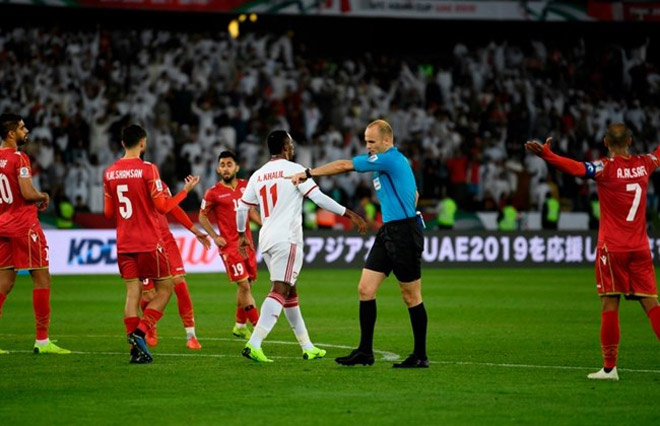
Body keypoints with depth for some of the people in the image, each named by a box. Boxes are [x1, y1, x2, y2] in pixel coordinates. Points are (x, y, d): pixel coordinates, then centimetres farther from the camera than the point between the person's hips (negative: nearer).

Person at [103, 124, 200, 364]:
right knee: (165, 288, 7)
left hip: (124, 244, 5)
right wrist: (186, 190, 1)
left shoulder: (110, 173, 6)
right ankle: (140, 332, -12)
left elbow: (108, 213, 11)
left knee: (133, 291, 5)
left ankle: (136, 350, -2)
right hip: (149, 242, -5)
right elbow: (162, 207, -11)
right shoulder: (147, 169, -10)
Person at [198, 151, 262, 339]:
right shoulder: (213, 193, -5)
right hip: (229, 245, -6)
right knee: (244, 285, -10)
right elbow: (202, 216, 5)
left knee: (247, 285, 11)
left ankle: (240, 326, 26)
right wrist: (214, 237, -6)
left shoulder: (245, 186, 8)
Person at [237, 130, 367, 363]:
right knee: (280, 291, -12)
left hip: (267, 239, 7)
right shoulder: (293, 169, -5)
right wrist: (351, 215, -7)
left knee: (290, 291, 16)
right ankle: (254, 344, -26)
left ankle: (308, 347, 22)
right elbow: (319, 198, -11)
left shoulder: (258, 175, 13)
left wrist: (242, 235, 32)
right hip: (287, 238, -7)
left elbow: (242, 208, 16)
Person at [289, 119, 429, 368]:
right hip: (388, 233, 10)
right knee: (365, 288, 3)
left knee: (411, 296, -1)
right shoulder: (395, 161, 15)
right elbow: (414, 194, 27)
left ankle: (421, 356, 8)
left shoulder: (390, 159, -15)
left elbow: (344, 166, -14)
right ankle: (365, 351, 6)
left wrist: (308, 174, -8)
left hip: (404, 233, -10)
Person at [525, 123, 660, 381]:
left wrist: (546, 155, -39)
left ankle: (609, 367, -2)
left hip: (612, 248, -4)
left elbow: (576, 168, -28)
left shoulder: (606, 168, -9)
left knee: (610, 304, -2)